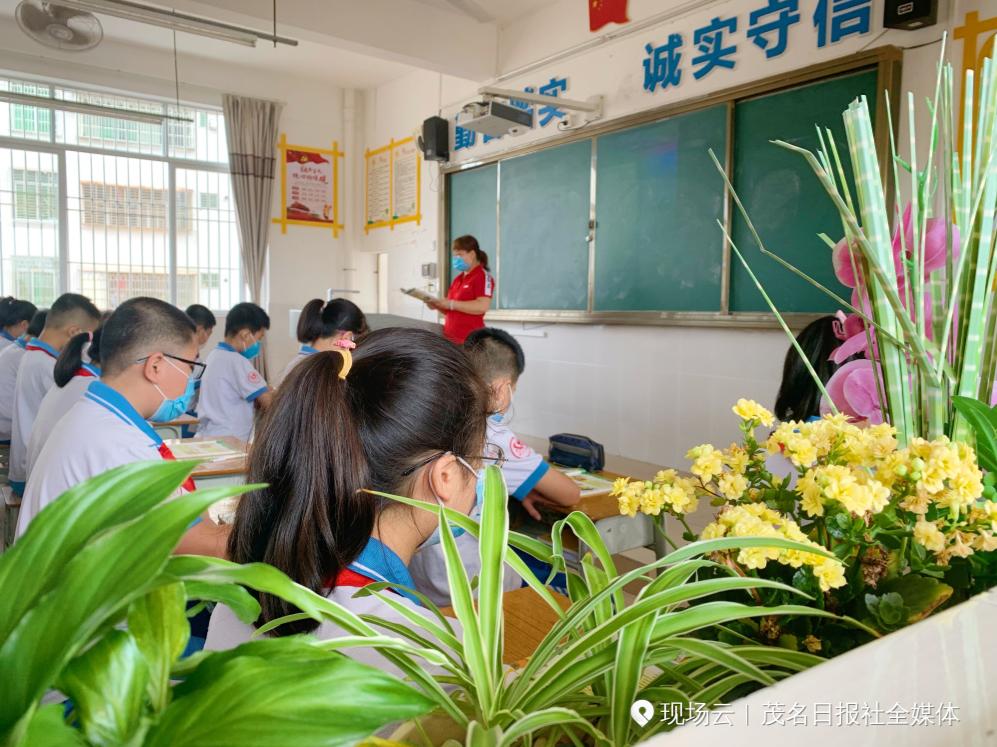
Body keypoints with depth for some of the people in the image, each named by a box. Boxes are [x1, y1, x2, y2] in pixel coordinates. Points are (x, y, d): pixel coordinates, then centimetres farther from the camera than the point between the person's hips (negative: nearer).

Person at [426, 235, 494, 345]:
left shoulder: (483, 276, -5)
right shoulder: (458, 279, 19)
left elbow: (482, 306, -19)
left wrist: (451, 304, -17)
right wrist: (438, 305, 4)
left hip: (469, 339, -8)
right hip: (450, 336, 8)